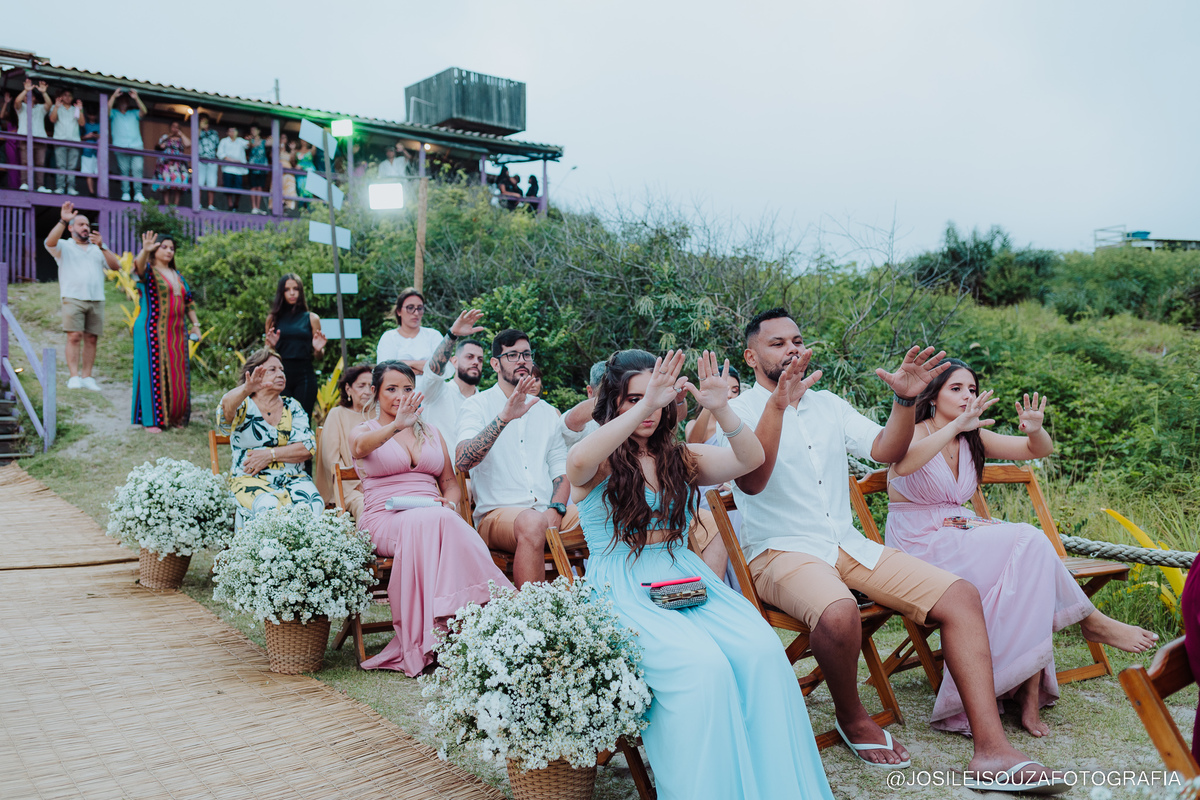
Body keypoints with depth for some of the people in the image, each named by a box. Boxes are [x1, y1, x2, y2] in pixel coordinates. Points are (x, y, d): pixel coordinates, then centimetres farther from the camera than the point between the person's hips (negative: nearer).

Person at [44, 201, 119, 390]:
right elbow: (50, 242, -11)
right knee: (74, 336, -12)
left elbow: (116, 266, 7)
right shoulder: (64, 247, 13)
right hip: (73, 298, -3)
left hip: (96, 300, 3)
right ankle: (74, 377, -13)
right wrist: (63, 220, -18)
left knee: (91, 339, 0)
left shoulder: (97, 249, 21)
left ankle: (86, 377, 3)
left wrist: (102, 246, -4)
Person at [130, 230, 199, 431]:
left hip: (177, 333, 6)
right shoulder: (149, 271, -2)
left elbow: (188, 301, 20)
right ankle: (151, 419, 1)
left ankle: (174, 416, 16)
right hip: (153, 332, -6)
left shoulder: (177, 275, 17)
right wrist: (145, 250, -46)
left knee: (177, 374, 7)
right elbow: (139, 266, -26)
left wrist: (195, 323, 13)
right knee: (154, 372, -4)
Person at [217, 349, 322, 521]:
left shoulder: (292, 406, 14)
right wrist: (246, 389, -45)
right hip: (251, 480, -2)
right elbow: (227, 406, -23)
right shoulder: (244, 406, 4)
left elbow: (308, 447, 3)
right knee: (270, 507, -36)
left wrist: (270, 454, -11)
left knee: (314, 506, -30)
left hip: (293, 478, 3)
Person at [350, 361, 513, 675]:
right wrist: (396, 426, -35)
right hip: (385, 518, -3)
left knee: (442, 520, -36)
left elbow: (450, 482, 22)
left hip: (433, 517, 3)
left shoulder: (431, 433, 24)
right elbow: (360, 447, -15)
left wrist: (450, 501, -3)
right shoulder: (364, 430, 12)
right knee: (433, 521, -37)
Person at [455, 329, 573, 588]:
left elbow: (561, 471, 16)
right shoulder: (477, 406, 6)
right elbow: (462, 461, -13)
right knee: (532, 523, -37)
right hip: (497, 513, -4)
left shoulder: (548, 412, 22)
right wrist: (504, 418, -23)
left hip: (547, 511, 5)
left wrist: (555, 509, -5)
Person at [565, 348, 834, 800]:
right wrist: (647, 403, -29)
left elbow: (750, 460, 5)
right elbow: (578, 463, -24)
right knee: (702, 666, -32)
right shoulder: (597, 464, 3)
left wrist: (720, 410, -13)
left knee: (762, 651, -25)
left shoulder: (680, 458, 17)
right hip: (622, 590, -4)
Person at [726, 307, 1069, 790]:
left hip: (849, 545, 7)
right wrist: (778, 404, -32)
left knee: (959, 595, -10)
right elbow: (752, 481, -21)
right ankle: (852, 718, -6)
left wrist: (905, 401, -10)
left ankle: (991, 750, -10)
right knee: (839, 612, -38)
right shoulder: (739, 411, -3)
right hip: (779, 552, -6)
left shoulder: (828, 404, 17)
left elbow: (886, 451, 7)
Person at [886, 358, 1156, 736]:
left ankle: (1029, 696, -21)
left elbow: (1040, 450, 9)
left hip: (960, 536, 7)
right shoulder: (914, 434, -8)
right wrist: (957, 425, -39)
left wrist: (1035, 430, -15)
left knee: (1028, 566, -23)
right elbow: (902, 465, -34)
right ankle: (1091, 621, -3)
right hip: (920, 546, -6)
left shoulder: (973, 438, 11)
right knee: (1028, 540, -24)